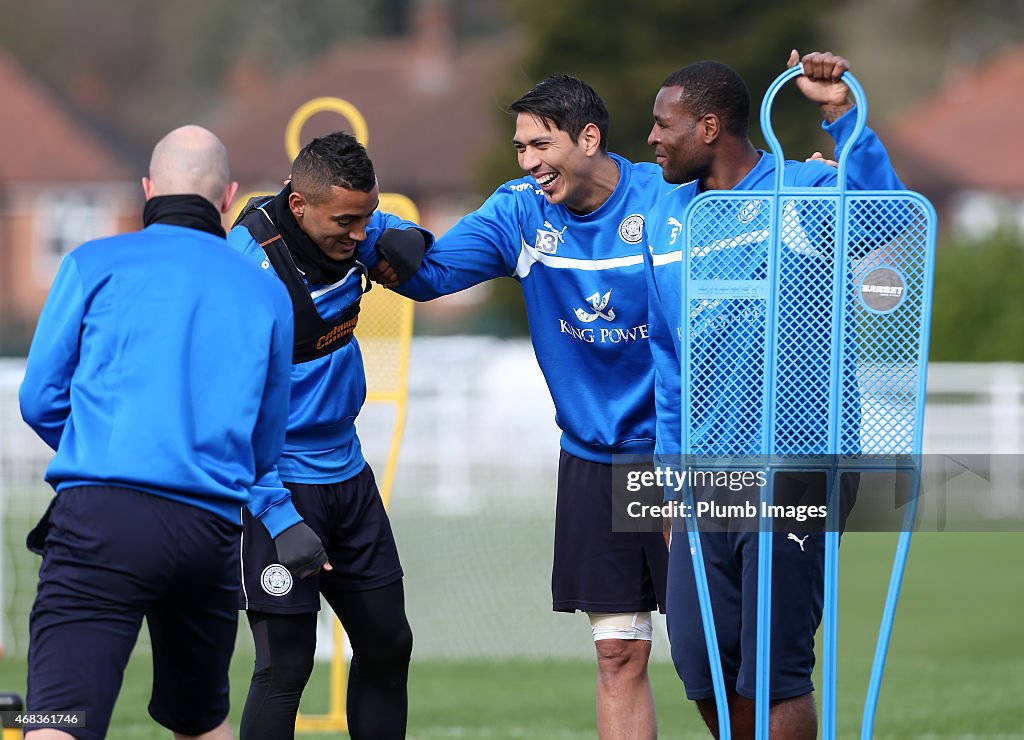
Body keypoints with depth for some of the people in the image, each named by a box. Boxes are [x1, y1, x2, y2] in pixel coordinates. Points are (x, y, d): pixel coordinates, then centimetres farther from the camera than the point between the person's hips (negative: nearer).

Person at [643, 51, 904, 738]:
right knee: (698, 656, 7)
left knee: (773, 673, -4)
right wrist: (674, 464, 18)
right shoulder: (667, 217, 13)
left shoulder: (806, 192, -7)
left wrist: (842, 114, -35)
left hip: (794, 470, -6)